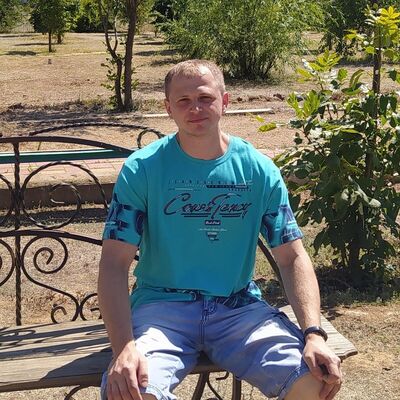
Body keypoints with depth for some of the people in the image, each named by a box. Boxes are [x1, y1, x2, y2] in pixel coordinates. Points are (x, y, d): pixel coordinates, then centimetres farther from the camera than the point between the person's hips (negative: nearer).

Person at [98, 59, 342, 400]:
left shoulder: (259, 170, 2)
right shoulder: (141, 169, -5)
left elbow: (292, 256, 1)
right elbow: (115, 262, -10)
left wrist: (314, 333, -15)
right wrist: (124, 347, -25)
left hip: (239, 307, 2)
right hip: (162, 306, -2)